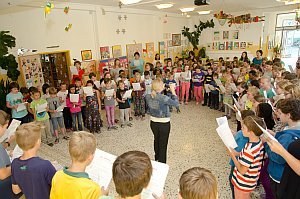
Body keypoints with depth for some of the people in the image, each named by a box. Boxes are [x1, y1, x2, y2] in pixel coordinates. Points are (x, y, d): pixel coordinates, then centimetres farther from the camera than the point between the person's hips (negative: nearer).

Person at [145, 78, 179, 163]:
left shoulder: (148, 97, -10)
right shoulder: (164, 98, -27)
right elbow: (176, 103, -15)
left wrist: (162, 90, 3)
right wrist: (173, 91, -9)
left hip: (153, 122, 6)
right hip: (164, 124, -6)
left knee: (156, 140, 27)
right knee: (163, 144, 11)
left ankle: (157, 158, 48)